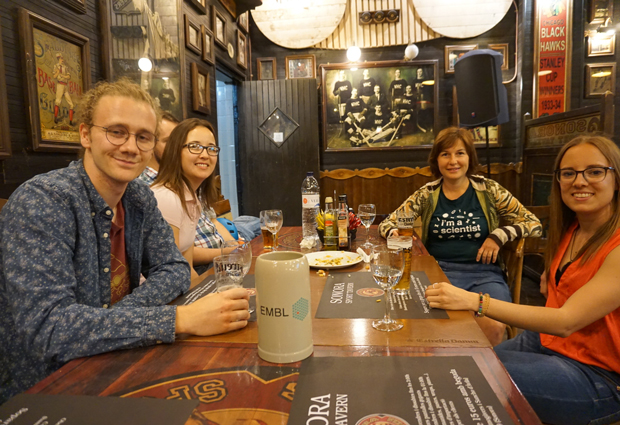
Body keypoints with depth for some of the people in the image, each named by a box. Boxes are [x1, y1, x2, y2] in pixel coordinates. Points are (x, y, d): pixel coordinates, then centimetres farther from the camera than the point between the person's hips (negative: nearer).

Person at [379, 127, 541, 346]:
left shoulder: (489, 190, 7)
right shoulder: (427, 194, 9)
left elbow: (533, 224, 11)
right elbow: (387, 223, 11)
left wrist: (499, 235, -6)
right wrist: (395, 234, -12)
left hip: (483, 272, 1)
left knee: (493, 327, -28)